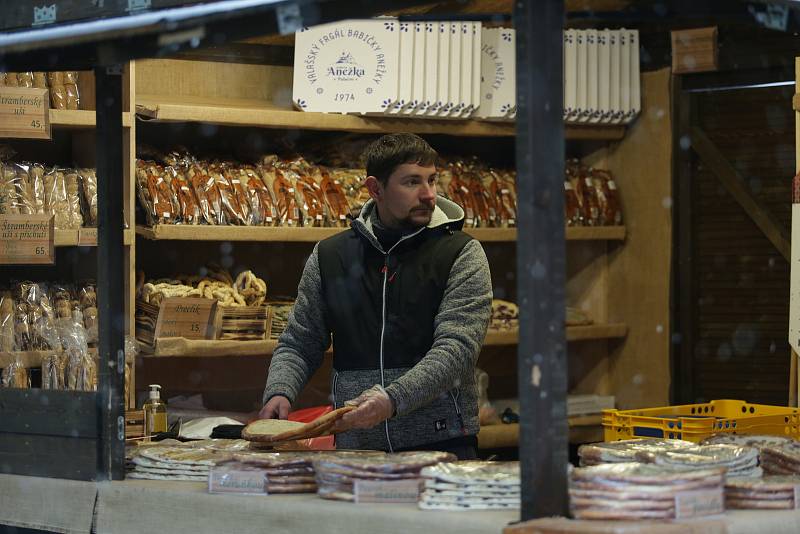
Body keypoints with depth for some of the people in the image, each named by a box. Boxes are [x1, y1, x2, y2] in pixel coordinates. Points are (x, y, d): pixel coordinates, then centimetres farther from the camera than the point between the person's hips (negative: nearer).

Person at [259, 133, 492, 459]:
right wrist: (279, 392, -6)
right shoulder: (329, 257, 11)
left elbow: (457, 347, -12)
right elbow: (299, 343, 16)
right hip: (355, 447, 2)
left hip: (442, 444, -2)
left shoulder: (462, 255, 0)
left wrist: (393, 400, -26)